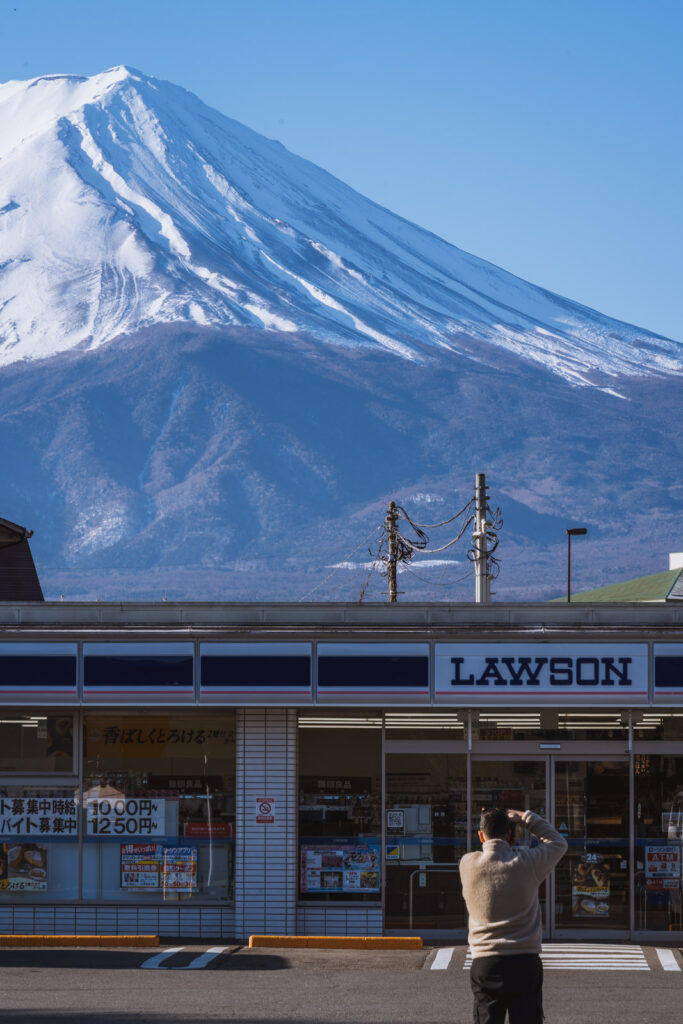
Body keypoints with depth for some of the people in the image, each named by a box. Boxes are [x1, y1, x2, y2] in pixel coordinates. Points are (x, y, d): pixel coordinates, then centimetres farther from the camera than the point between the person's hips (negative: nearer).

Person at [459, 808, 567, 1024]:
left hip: (485, 965, 1)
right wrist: (527, 818, 15)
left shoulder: (468, 865, -3)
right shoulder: (526, 862, -5)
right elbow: (558, 843, 13)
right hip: (525, 963, -1)